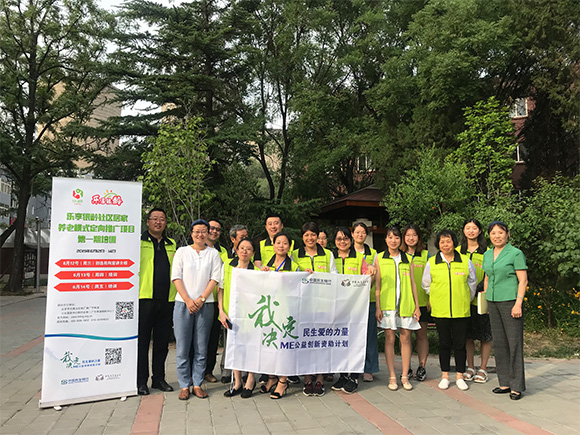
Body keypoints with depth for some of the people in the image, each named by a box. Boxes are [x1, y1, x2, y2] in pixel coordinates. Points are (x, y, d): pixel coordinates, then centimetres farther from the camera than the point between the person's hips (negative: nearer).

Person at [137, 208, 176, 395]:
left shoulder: (172, 244, 16)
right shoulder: (139, 242, 4)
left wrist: (178, 297, 13)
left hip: (167, 300, 4)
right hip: (145, 298, -4)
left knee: (162, 342, 11)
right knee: (142, 341, 2)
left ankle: (159, 378, 22)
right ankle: (141, 381, 12)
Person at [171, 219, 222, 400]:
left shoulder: (213, 253, 9)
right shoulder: (182, 251, 8)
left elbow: (215, 278, 2)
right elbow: (176, 277, 1)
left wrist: (201, 299, -9)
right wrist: (188, 300, -8)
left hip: (205, 304, 1)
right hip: (183, 304, 0)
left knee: (201, 348, 4)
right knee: (182, 347, 0)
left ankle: (197, 384, 15)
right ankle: (184, 385, 11)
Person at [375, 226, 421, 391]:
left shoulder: (408, 259, 11)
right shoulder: (379, 258, 5)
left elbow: (413, 283, 11)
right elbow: (377, 284, 3)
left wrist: (417, 305, 6)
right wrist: (378, 307, -3)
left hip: (406, 304, 2)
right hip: (387, 304, -1)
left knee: (406, 339, 3)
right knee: (389, 339, 1)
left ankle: (405, 376, 13)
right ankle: (392, 377, 10)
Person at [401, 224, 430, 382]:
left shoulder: (425, 255, 5)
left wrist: (431, 298, -3)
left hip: (422, 301, -1)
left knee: (421, 334, 4)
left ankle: (422, 367, 14)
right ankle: (406, 368, 15)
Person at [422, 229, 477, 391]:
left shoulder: (466, 261, 2)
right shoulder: (431, 262, 2)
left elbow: (472, 283, 14)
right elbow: (426, 285, 13)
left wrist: (466, 300, 14)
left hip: (461, 310, 0)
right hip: (440, 310, 0)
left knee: (460, 343, 5)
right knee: (444, 343, 7)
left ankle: (460, 376, 18)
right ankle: (444, 376, 19)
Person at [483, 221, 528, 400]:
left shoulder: (515, 253, -6)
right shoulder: (487, 255, 12)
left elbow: (523, 280, -9)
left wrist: (518, 304, -16)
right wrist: (484, 301, 16)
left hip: (510, 301, -6)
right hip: (493, 303, 6)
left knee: (514, 342, -3)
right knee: (499, 342, 9)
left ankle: (517, 386, 6)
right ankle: (505, 383, 19)